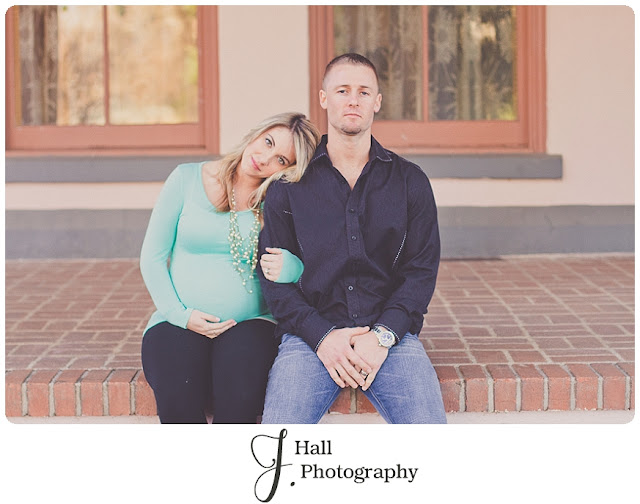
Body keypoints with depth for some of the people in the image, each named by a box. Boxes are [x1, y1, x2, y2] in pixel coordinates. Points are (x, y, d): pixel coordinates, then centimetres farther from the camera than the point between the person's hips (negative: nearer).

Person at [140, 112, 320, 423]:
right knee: (177, 395, -31)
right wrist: (181, 314, -6)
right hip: (179, 323, 1)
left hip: (249, 323, 0)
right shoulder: (187, 179, 5)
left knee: (239, 392, -33)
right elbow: (152, 257, 7)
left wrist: (290, 267, -23)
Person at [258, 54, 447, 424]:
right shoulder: (289, 185, 9)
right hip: (312, 333, 0)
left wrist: (382, 336, -10)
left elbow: (422, 269, 6)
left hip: (390, 333, 1)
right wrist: (322, 336, -11)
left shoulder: (410, 181, 12)